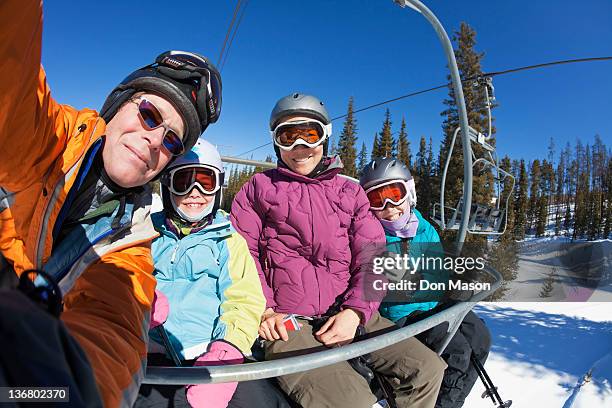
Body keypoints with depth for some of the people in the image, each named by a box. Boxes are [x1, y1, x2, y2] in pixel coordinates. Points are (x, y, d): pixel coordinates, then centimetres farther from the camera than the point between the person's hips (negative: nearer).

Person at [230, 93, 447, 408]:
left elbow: (373, 257, 6)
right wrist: (264, 310, -10)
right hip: (286, 320, -3)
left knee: (428, 370, -7)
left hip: (346, 314, 4)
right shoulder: (259, 187, 11)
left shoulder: (349, 192, 16)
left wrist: (355, 311, -10)